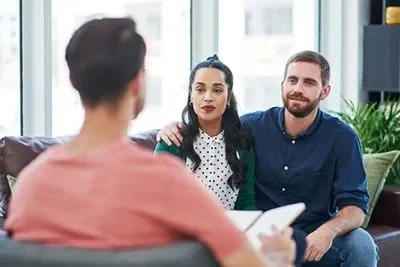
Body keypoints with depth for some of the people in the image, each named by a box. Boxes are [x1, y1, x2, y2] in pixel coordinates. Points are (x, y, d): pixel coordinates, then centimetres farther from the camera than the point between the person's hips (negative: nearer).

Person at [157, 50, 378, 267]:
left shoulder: (342, 138, -6)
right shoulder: (253, 126, -1)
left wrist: (329, 230, -32)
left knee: (361, 245, -29)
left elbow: (355, 205, -10)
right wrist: (175, 126, -7)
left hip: (314, 240, 0)